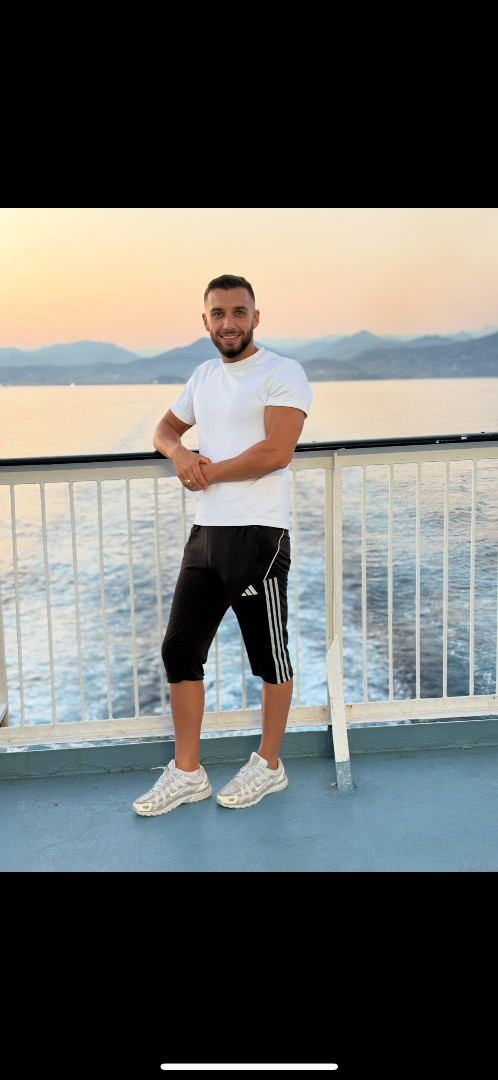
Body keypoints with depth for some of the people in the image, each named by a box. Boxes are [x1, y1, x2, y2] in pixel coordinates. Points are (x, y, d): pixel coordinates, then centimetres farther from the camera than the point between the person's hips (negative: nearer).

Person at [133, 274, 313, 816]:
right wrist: (179, 452, 2)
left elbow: (276, 451, -19)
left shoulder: (282, 374, -6)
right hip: (205, 533, 8)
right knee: (180, 650, 8)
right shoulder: (204, 376, 17)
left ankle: (268, 766, 25)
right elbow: (165, 429, 27)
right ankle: (187, 773, 22)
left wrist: (208, 472, -9)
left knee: (269, 657, 6)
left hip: (258, 536, -7)